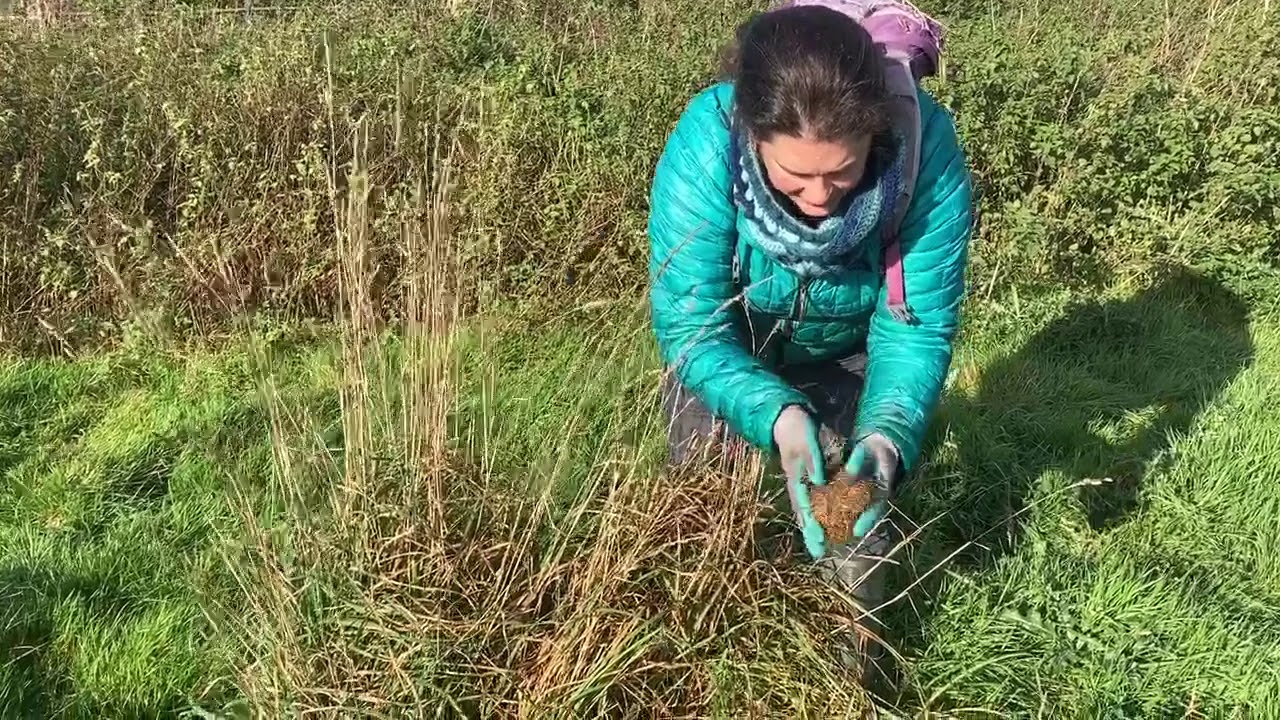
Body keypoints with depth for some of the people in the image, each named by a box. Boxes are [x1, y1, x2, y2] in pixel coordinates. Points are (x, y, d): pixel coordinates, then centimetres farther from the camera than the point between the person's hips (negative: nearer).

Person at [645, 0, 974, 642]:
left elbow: (915, 328, -27)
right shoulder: (706, 144, -39)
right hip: (726, 346, 0)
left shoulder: (925, 145, -37)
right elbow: (690, 326, -33)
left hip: (849, 349, 1)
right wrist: (778, 416, -49)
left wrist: (888, 435, -45)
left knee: (855, 507, 0)